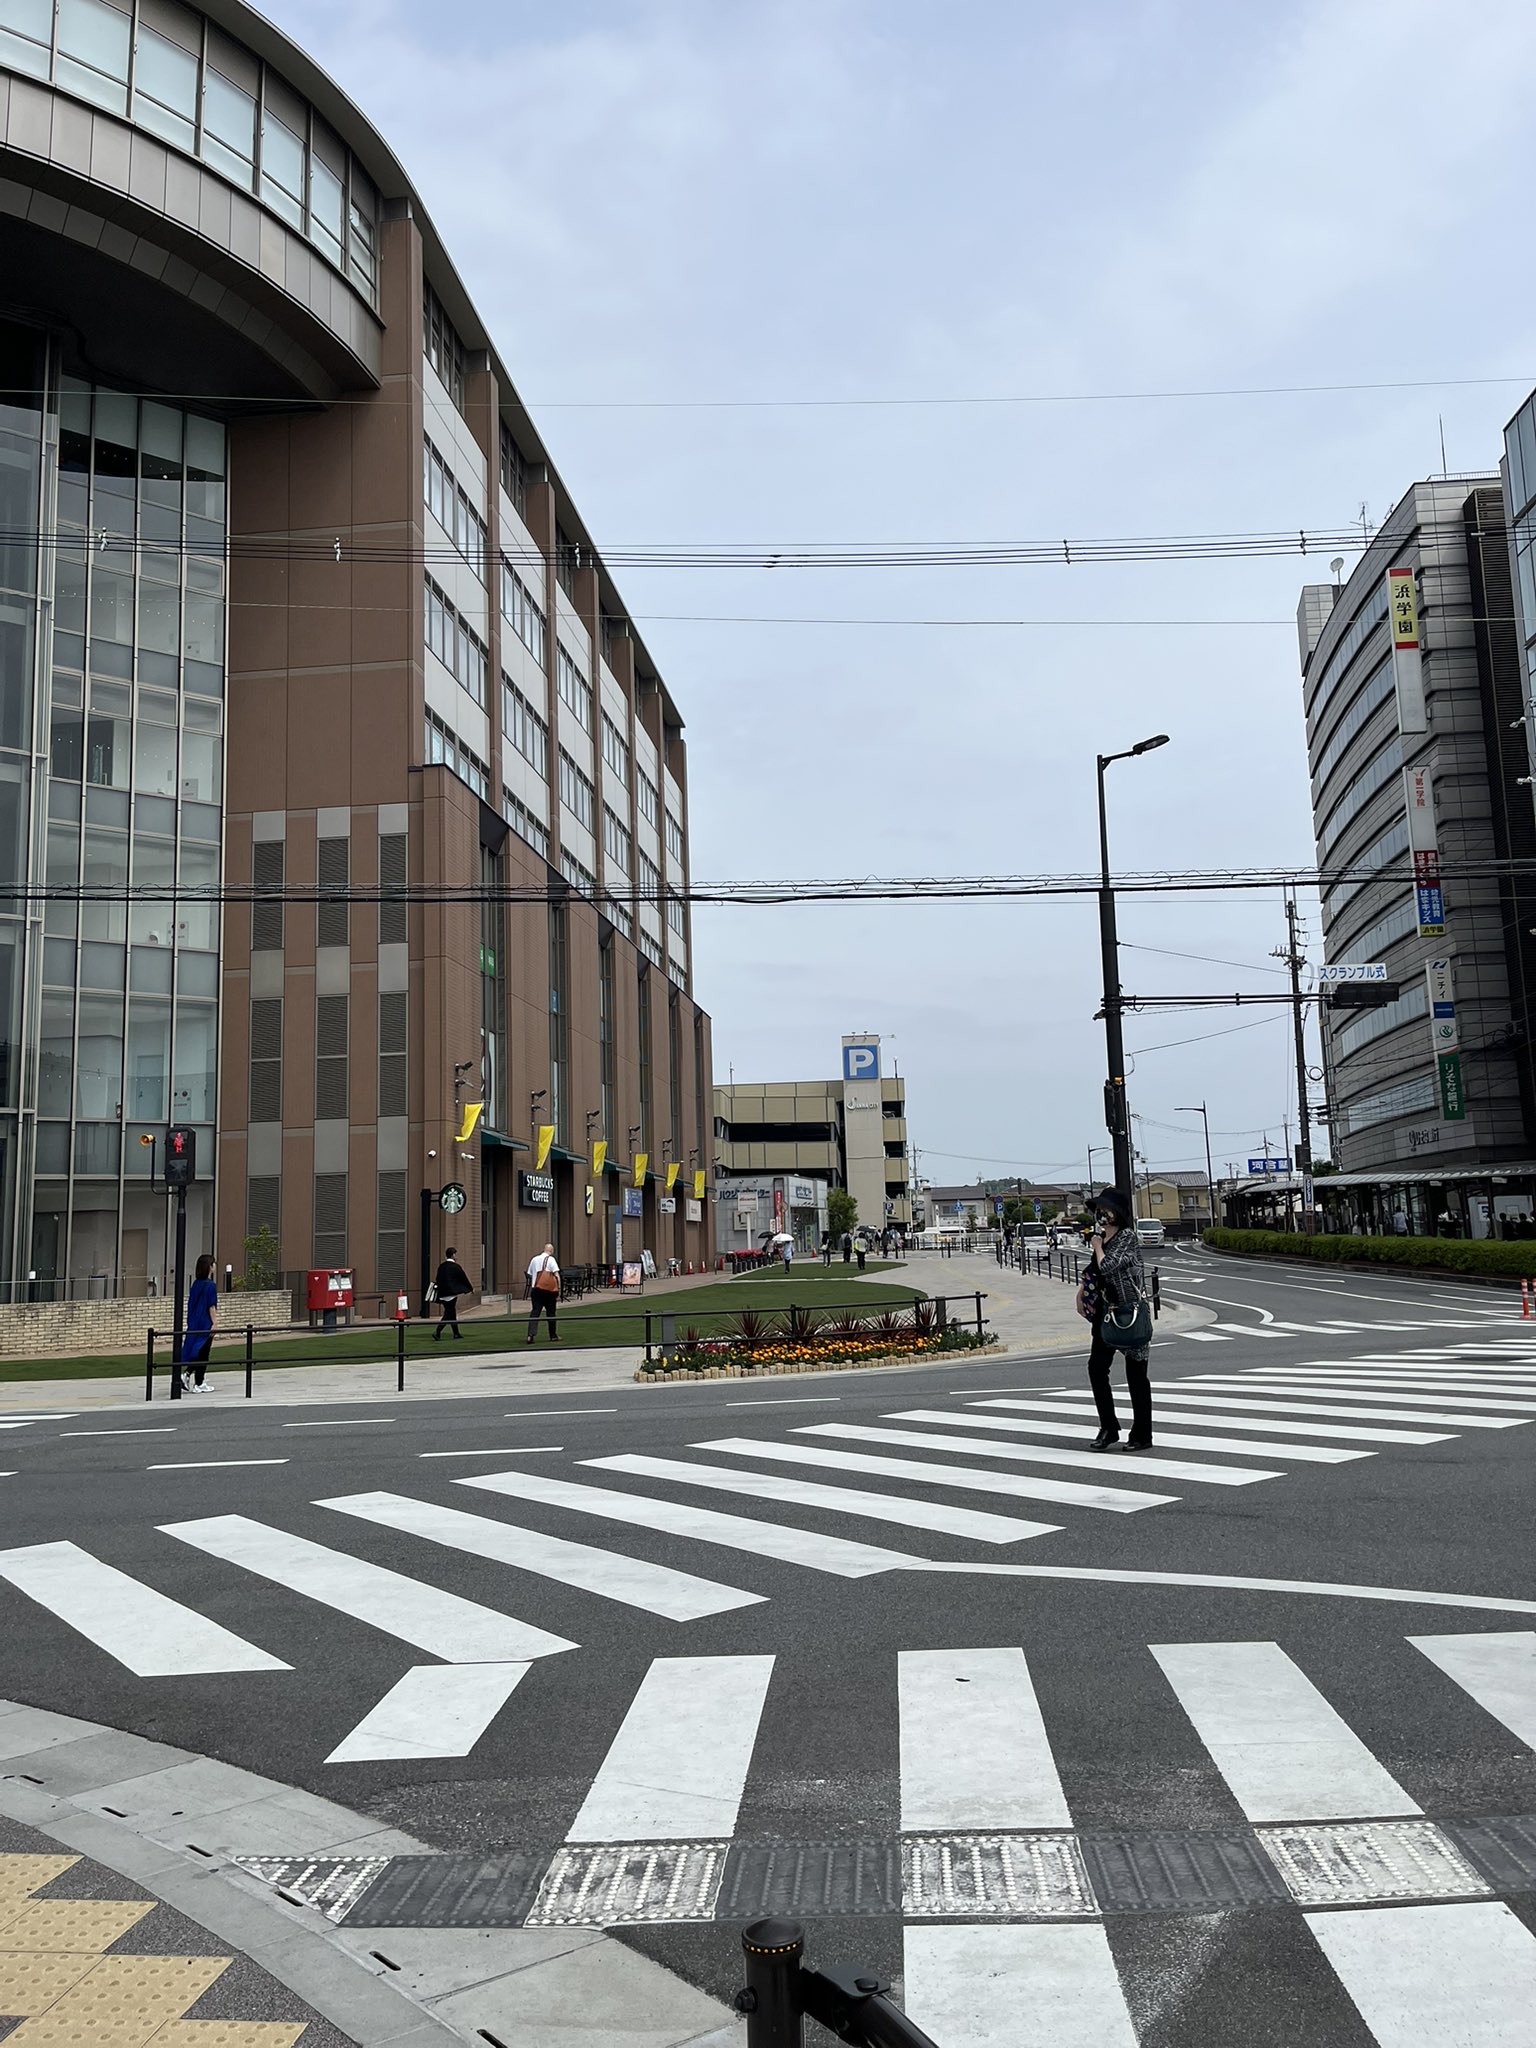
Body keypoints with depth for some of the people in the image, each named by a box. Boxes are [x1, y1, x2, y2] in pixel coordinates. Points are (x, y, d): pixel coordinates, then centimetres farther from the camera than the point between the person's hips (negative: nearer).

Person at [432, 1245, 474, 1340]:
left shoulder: (441, 1267, 8)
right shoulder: (456, 1267, -10)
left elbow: (438, 1280, 15)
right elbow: (464, 1278, -1)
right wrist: (470, 1288, 15)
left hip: (442, 1294, 7)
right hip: (451, 1293, -7)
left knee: (452, 1312, 17)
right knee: (448, 1314, -4)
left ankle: (456, 1333, 25)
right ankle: (437, 1332, -17)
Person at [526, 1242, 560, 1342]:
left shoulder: (534, 1259, 15)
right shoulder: (550, 1259, 0)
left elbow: (529, 1275, 16)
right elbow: (557, 1275, -8)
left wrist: (530, 1289, 23)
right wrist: (559, 1289, -7)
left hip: (535, 1289, 3)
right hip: (549, 1289, -3)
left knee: (535, 1312, -1)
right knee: (551, 1312, 8)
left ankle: (531, 1334, -16)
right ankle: (553, 1336, 18)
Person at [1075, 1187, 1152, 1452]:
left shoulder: (1127, 1237, -14)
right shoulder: (1102, 1235, 10)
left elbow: (1107, 1266, -26)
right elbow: (1093, 1270, 26)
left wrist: (1097, 1247, -9)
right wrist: (1082, 1291, 17)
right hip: (1106, 1311, 8)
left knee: (1135, 1373, 1)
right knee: (1096, 1367, 4)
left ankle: (1142, 1435, 10)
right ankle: (1108, 1429, 13)